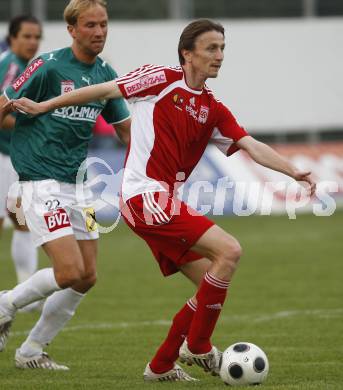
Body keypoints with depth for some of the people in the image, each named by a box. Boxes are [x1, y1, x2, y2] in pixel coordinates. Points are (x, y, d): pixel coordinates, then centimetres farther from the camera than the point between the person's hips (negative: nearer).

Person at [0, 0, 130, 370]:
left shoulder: (106, 75, 7)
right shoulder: (48, 66, -12)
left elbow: (127, 129, 16)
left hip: (78, 183, 7)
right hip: (42, 182, -7)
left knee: (86, 278, 5)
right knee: (69, 273, -17)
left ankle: (32, 350, 18)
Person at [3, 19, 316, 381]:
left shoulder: (213, 110, 13)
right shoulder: (161, 79, -4)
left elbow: (252, 146, 5)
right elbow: (103, 91, 3)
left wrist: (294, 172, -10)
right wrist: (43, 107, 7)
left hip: (164, 202, 8)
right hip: (145, 195, -8)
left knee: (212, 287, 6)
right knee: (229, 250, -18)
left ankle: (161, 366, 16)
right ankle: (197, 346, -9)